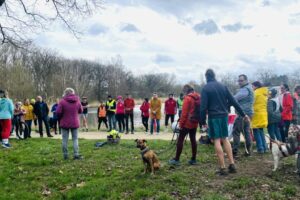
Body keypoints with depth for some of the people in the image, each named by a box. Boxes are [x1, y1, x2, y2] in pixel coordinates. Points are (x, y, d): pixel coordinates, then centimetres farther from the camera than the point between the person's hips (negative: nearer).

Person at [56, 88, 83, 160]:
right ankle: (76, 155, 5)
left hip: (64, 123, -2)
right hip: (75, 123, 2)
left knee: (65, 139, 7)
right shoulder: (77, 101, -1)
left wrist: (60, 118, 6)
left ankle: (65, 155, 10)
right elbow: (81, 111, 9)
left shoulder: (62, 101, -13)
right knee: (75, 139, 9)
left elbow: (58, 112, -13)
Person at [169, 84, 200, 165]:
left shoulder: (187, 98, -14)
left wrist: (181, 123, -10)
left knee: (180, 140, -1)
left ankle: (176, 159, 1)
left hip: (187, 123, -7)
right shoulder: (198, 97, 8)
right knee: (193, 139, 12)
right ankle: (193, 159, 15)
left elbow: (184, 113, -16)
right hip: (195, 123, 7)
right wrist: (198, 120, 17)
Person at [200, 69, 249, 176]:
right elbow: (233, 101, 8)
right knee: (225, 139, 16)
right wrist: (243, 114, 12)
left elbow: (203, 106, -11)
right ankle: (232, 164, 10)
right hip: (224, 115, 5)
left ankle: (222, 168, -1)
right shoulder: (223, 86, 8)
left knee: (217, 141, -1)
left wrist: (203, 121, -4)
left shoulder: (205, 88, -5)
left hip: (213, 117, -5)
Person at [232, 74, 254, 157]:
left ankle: (235, 151, -7)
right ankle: (248, 150, 16)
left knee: (236, 131, -8)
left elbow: (235, 98, -25)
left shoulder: (245, 89, -13)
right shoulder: (249, 88, 20)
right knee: (246, 132, 13)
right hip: (248, 113, 10)